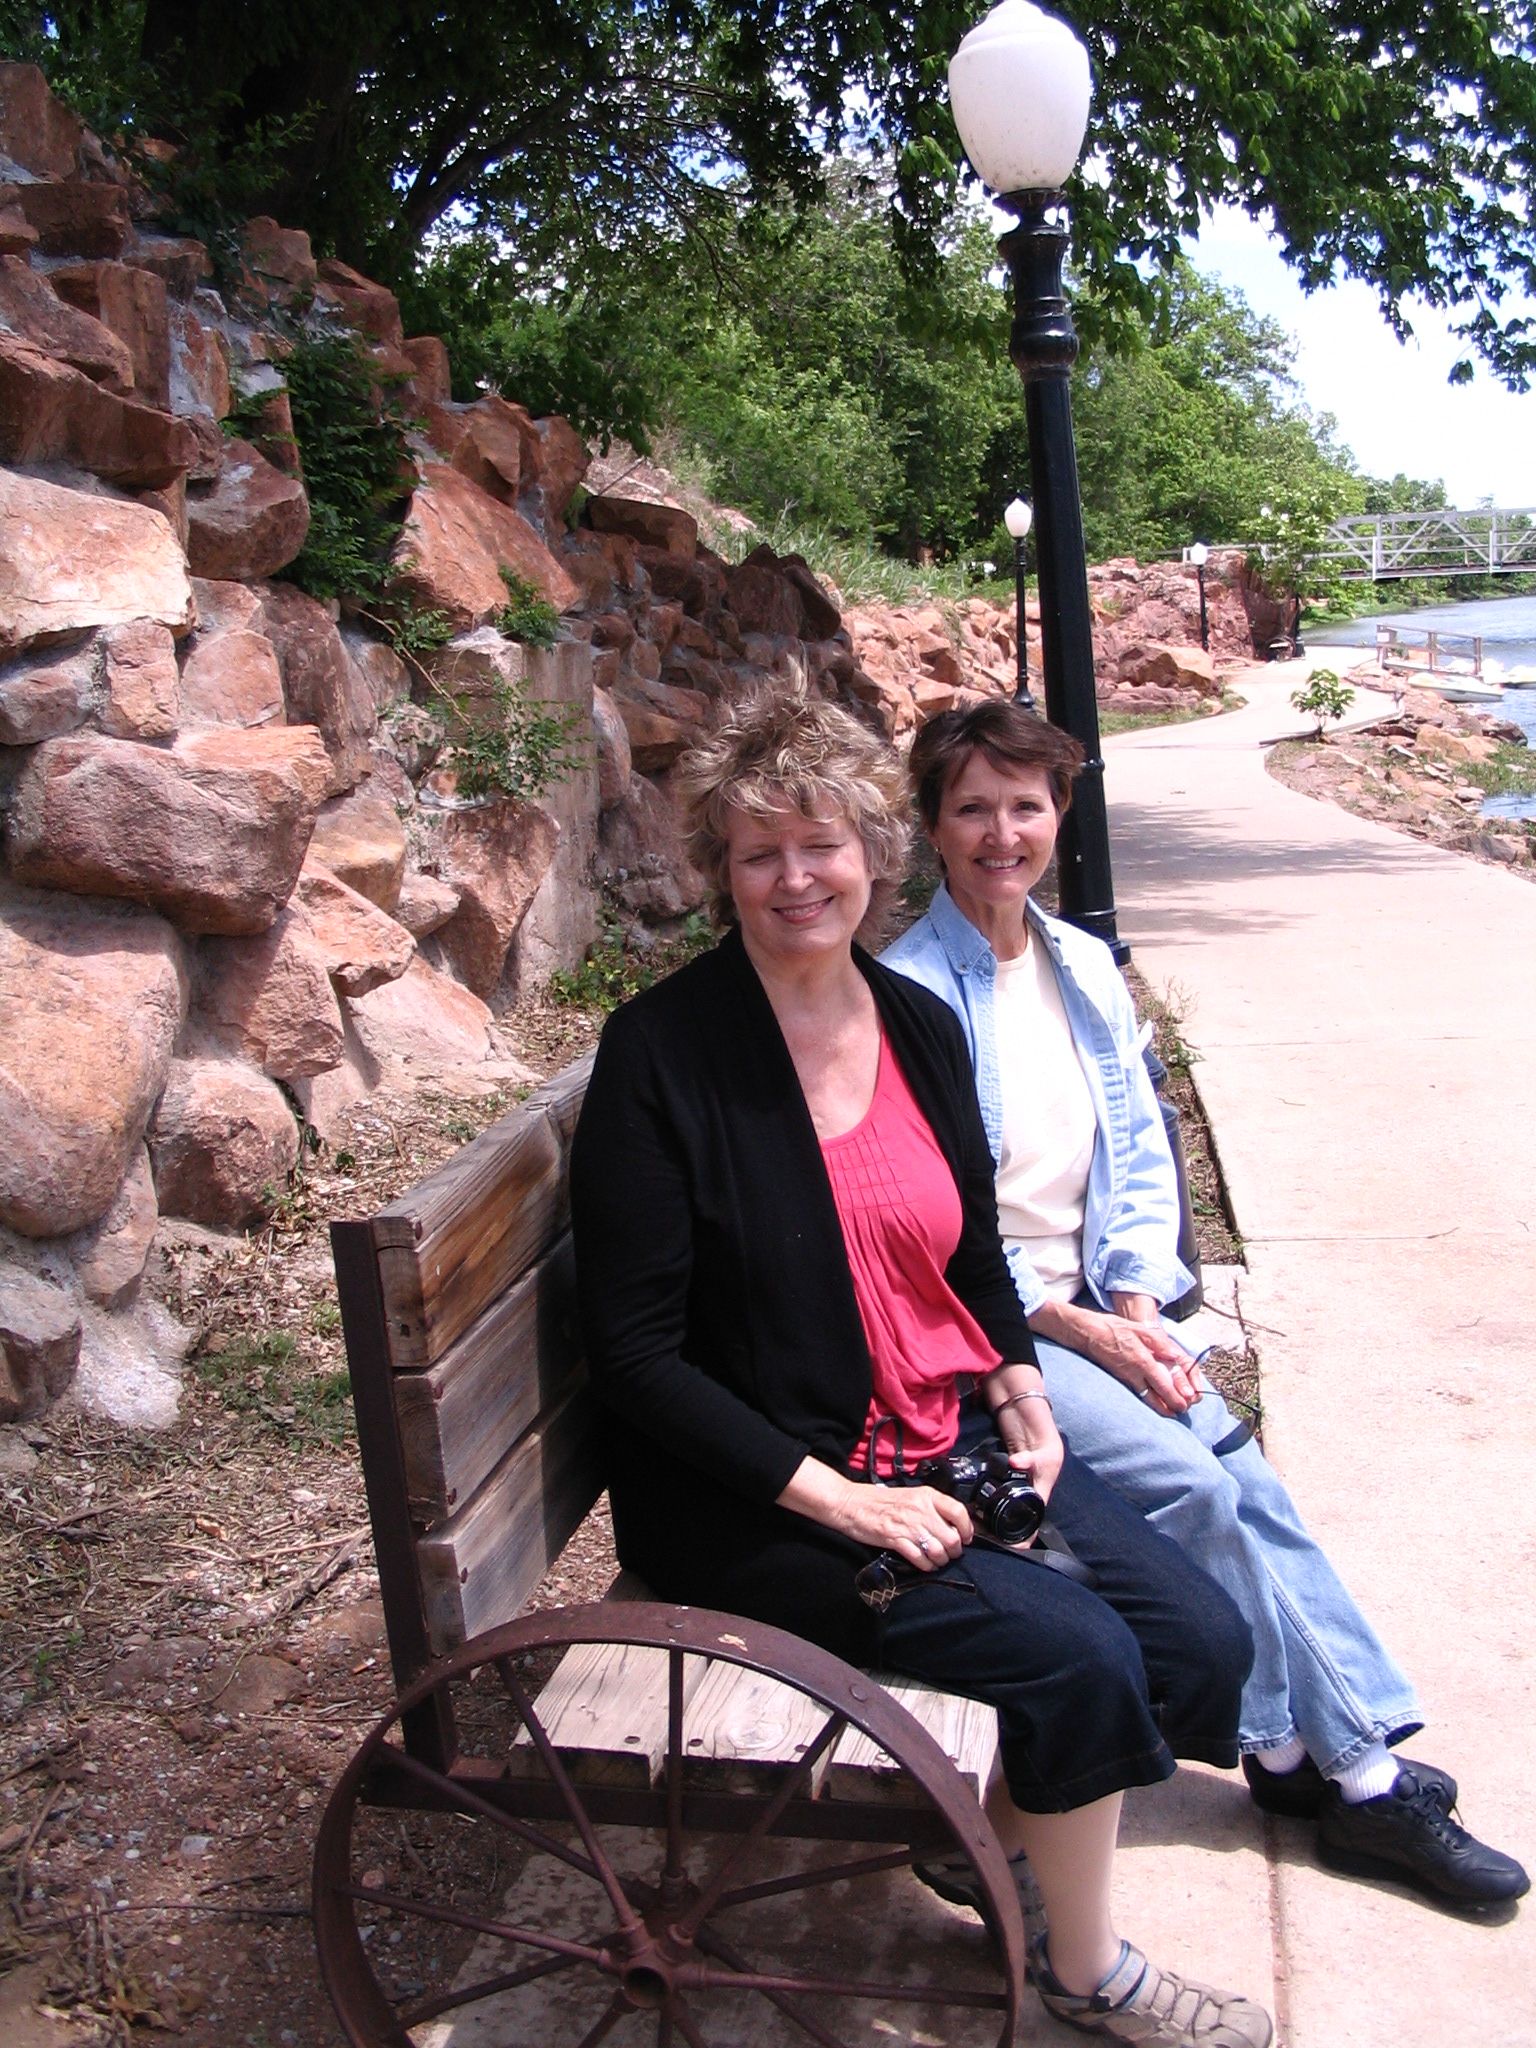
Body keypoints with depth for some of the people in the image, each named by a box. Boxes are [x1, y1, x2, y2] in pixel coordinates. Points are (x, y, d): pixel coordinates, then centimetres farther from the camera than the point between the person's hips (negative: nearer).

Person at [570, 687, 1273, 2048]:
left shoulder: (922, 1025, 5)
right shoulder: (663, 1052, -14)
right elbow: (635, 1355, -15)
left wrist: (1018, 1388, -2)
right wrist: (832, 1494, -19)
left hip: (952, 1445, 7)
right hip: (758, 1500, -6)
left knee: (1205, 1641, -4)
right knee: (1080, 1656, -18)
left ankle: (991, 1831, 21)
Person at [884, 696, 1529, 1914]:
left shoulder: (1084, 966, 9)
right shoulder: (906, 991, -13)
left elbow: (1140, 1156, 11)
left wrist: (1136, 1306, -5)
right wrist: (1077, 1326, -16)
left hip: (1096, 1308, 6)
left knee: (1252, 1488, -10)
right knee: (1191, 1486, -19)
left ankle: (1360, 1769, 1)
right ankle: (1299, 1750, 2)